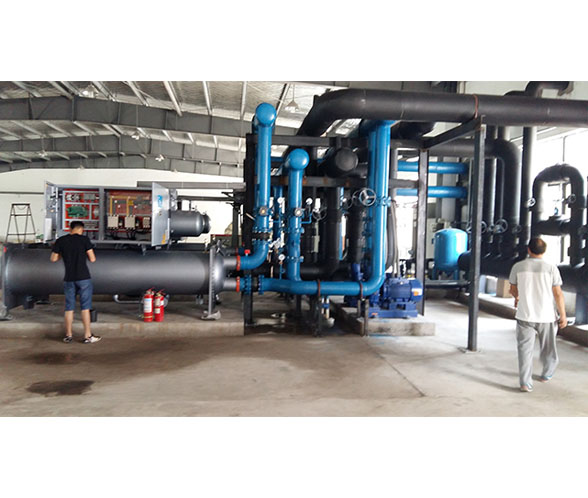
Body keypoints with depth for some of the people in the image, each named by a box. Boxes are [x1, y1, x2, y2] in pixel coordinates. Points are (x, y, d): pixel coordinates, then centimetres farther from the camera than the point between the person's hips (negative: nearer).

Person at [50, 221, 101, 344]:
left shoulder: (60, 241, 2)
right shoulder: (84, 239, -6)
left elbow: (53, 259, 9)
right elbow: (92, 259, -7)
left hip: (69, 279, 3)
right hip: (83, 278, -3)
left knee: (69, 308, 12)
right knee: (85, 307, 2)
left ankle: (68, 335, 19)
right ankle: (87, 336, 5)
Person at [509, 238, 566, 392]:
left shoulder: (518, 267, -4)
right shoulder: (551, 268, -8)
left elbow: (513, 289, 9)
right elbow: (558, 294, -7)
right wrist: (563, 315, 2)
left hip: (525, 316, 0)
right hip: (546, 316, 0)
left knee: (525, 349, 3)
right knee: (548, 348, 21)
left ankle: (525, 382, -3)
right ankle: (547, 374, 38)